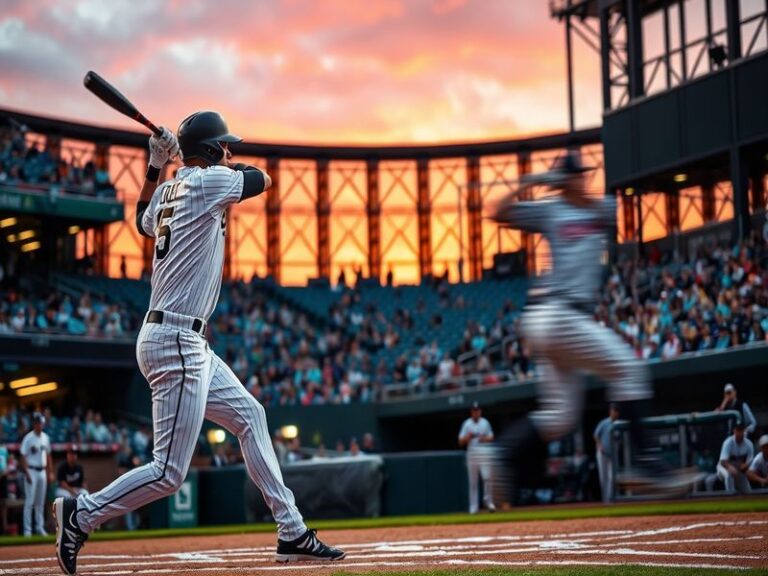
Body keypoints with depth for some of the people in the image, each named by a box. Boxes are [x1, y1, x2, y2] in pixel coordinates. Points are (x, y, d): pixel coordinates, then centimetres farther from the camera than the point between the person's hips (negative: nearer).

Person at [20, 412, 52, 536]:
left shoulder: (45, 437, 9)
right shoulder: (28, 438, -9)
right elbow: (23, 456, -11)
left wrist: (49, 472, 13)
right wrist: (26, 473, -17)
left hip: (42, 471, 6)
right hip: (31, 471, -6)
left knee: (41, 502, 10)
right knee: (29, 501, -6)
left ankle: (40, 527, 17)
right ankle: (27, 529, -4)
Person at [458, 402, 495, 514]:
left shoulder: (485, 423, 8)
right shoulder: (466, 424, 4)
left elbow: (491, 438, 9)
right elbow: (461, 442, 2)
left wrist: (485, 439, -11)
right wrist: (468, 437, -17)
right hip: (471, 454, 0)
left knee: (487, 477, -16)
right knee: (473, 482, 1)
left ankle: (488, 501, -1)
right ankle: (473, 507, 5)